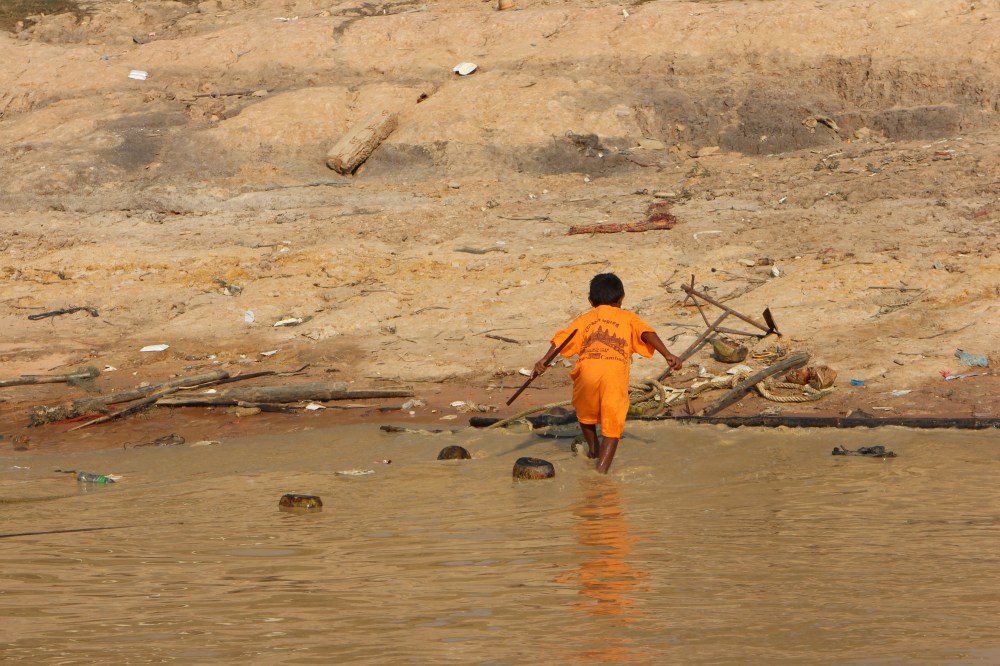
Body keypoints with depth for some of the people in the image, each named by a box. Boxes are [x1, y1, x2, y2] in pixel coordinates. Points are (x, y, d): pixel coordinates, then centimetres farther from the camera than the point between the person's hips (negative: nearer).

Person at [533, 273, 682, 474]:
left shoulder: (584, 319, 28)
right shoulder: (628, 318, 26)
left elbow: (563, 338, 12)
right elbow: (647, 334, 8)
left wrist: (544, 360, 0)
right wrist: (667, 355, 0)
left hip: (587, 368, 2)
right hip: (616, 371, -2)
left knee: (585, 412, 30)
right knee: (612, 425, 2)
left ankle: (593, 449, 49)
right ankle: (601, 470, -12)